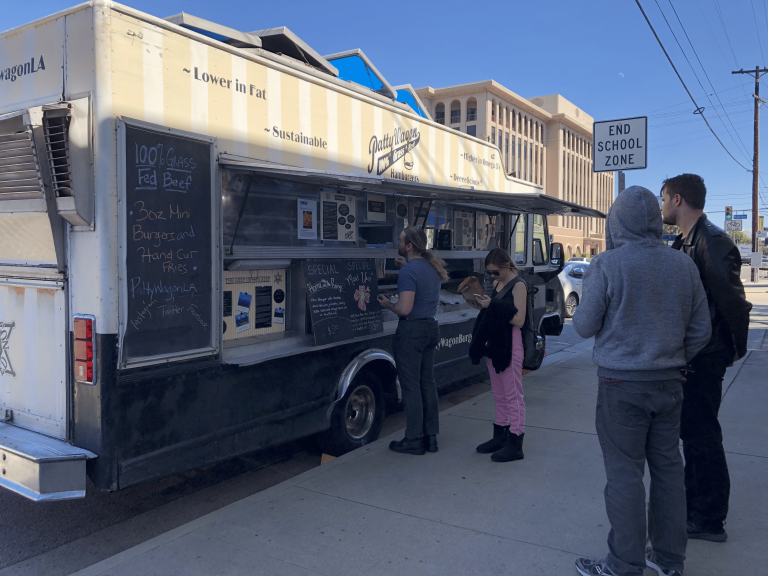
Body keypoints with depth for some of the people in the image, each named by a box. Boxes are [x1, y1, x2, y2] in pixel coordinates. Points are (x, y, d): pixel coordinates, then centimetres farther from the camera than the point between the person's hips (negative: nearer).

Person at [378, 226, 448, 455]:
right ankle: (431, 436, 19)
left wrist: (387, 304, -4)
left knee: (411, 386, -1)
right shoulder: (432, 266, 9)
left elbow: (405, 309, -23)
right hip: (430, 327, 9)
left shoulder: (409, 271, -17)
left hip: (412, 329, -9)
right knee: (428, 383, 13)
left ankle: (414, 440, 5)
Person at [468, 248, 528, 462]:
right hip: (493, 342, 8)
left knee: (513, 394, -3)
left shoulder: (518, 285, -11)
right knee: (498, 394, 15)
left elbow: (519, 320, -19)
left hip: (510, 344, -8)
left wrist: (493, 306, -21)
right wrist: (484, 303, 0)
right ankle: (500, 436, 26)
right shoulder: (497, 283, 13)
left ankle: (515, 444, 2)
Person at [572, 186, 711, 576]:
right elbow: (700, 331, 8)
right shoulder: (684, 265, 4)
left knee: (625, 473, 2)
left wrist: (586, 293, 9)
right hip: (668, 383, 5)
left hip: (621, 384, -5)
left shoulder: (607, 264, -12)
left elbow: (584, 326, -7)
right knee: (667, 468, 14)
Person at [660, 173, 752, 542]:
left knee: (702, 435, 1)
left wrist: (735, 349, -10)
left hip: (704, 359, -10)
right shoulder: (683, 243, 11)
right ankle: (694, 505, 36)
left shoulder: (713, 242, -20)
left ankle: (708, 521, 15)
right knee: (691, 432, 20)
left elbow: (733, 301, -21)